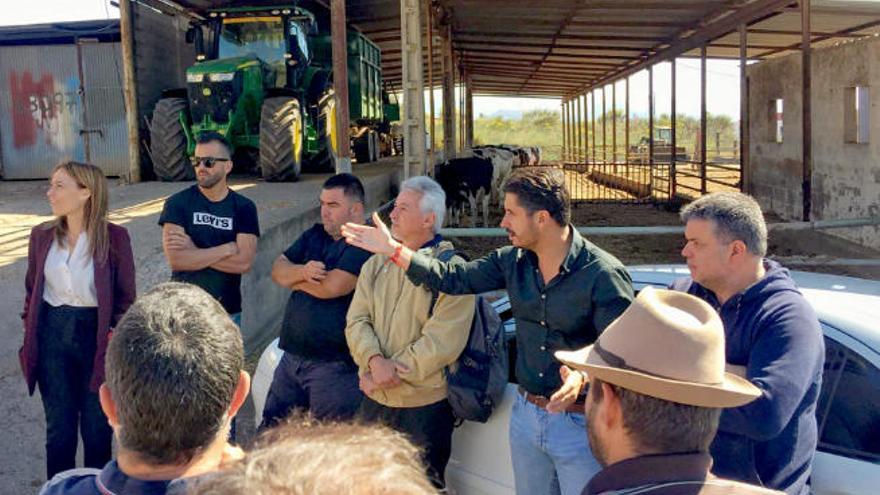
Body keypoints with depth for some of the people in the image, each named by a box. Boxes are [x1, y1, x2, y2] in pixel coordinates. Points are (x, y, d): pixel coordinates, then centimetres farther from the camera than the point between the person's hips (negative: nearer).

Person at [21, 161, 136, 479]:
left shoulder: (114, 237, -9)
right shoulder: (42, 235, 1)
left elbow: (125, 297, -4)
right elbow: (32, 290, 10)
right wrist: (30, 337, 6)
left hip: (96, 335, -2)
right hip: (52, 335, 3)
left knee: (97, 430, 10)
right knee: (59, 430, 12)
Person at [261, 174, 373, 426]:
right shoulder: (314, 235, 13)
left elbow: (333, 286, -24)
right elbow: (277, 270, 8)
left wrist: (294, 279, -4)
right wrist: (303, 271, -15)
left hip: (335, 364, -8)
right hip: (292, 356, 8)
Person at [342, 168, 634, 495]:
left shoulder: (603, 274, -19)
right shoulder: (513, 260, 0)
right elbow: (456, 279, 4)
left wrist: (583, 377, -38)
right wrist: (393, 250, -1)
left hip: (581, 421, -6)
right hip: (525, 413, 6)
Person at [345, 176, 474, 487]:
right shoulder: (376, 264, 7)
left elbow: (441, 342, -19)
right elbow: (356, 321, 0)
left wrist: (388, 373, -17)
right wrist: (375, 361, -20)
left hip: (426, 405, -5)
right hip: (374, 402, 6)